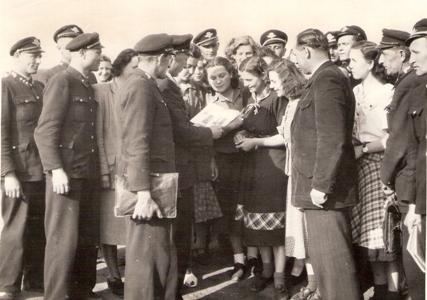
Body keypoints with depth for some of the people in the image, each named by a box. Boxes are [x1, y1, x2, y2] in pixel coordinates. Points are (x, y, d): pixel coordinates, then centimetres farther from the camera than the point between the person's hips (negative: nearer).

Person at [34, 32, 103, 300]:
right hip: (67, 174, -8)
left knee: (89, 238, 12)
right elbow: (45, 131, -13)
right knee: (63, 239, -2)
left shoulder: (88, 87, 17)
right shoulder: (61, 82, -6)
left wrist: (99, 169, 13)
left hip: (90, 175, 8)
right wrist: (56, 170, -20)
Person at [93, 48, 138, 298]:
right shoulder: (101, 92, -1)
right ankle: (114, 277, 15)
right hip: (112, 170, -3)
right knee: (110, 226, 3)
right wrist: (103, 170, -11)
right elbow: (97, 134, -5)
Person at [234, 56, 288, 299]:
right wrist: (243, 136, 5)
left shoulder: (277, 99, -8)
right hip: (253, 168, 7)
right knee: (257, 222, 9)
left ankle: (279, 276, 7)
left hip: (274, 167, -7)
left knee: (276, 222, -2)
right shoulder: (251, 102, 15)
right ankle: (267, 270, 23)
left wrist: (256, 142, -13)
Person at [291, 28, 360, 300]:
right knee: (325, 256, 17)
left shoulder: (326, 79, -14)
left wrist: (320, 185, -21)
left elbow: (332, 139, -22)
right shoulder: (330, 76, 18)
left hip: (325, 187, -10)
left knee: (331, 257, -5)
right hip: (323, 184, 10)